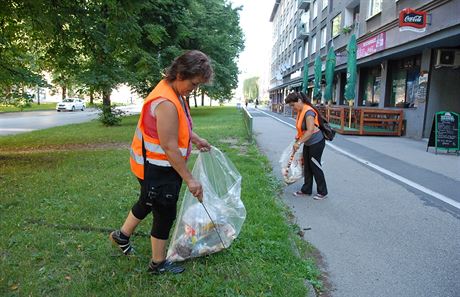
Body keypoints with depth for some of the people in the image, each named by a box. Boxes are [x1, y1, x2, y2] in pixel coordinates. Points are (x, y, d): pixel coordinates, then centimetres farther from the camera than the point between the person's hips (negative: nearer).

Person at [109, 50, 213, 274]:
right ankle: (158, 264, 26)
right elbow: (170, 148, -29)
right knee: (165, 214, 6)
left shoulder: (174, 93, 5)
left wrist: (196, 139, 12)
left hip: (155, 165, 10)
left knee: (148, 203, 28)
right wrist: (189, 179, -24)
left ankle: (122, 235, 49)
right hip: (157, 169, -10)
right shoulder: (166, 103, -28)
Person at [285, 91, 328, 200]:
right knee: (307, 167, 14)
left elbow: (310, 131, -31)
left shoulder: (308, 111, -24)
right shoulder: (300, 111, 3)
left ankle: (322, 192, 16)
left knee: (315, 167, 1)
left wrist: (299, 143, -30)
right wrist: (298, 137, 7)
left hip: (316, 143, -9)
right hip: (307, 144, 9)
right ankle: (306, 190, 27)